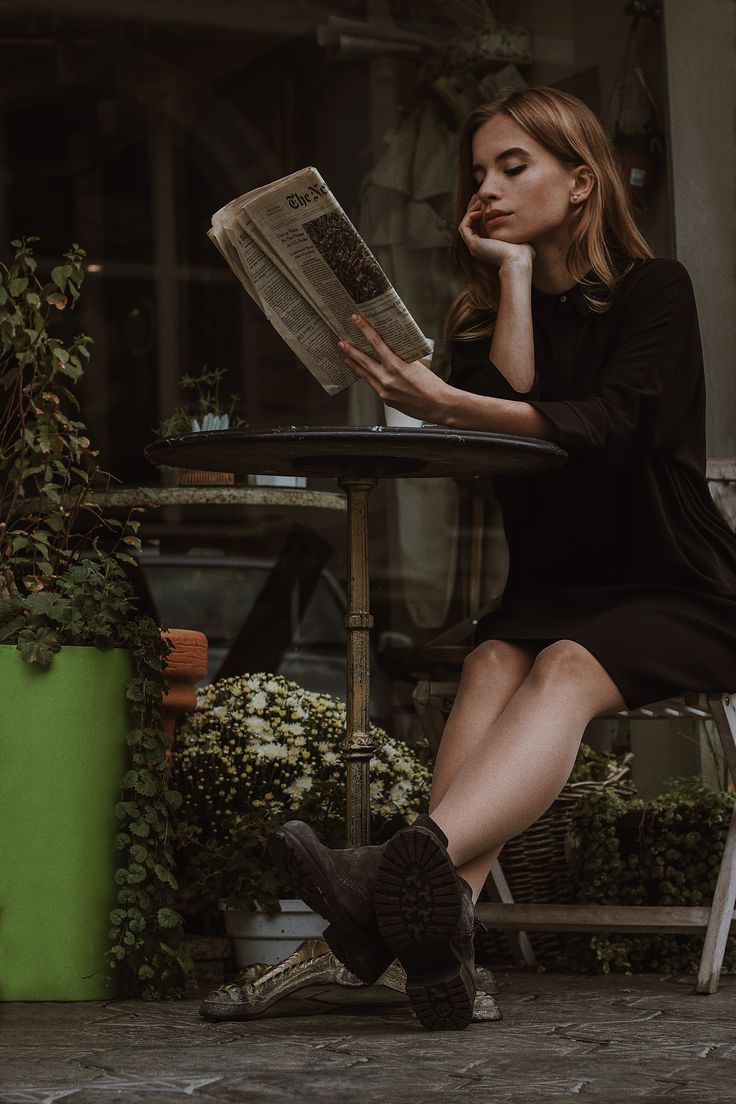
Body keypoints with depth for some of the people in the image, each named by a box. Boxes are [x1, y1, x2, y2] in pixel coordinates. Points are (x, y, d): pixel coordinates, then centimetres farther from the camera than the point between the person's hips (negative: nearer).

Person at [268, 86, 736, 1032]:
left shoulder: (654, 290, -1)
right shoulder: (481, 319, 14)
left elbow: (612, 421, -21)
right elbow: (508, 424, -7)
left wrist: (447, 406, -35)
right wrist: (516, 274, -3)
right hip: (550, 591, 4)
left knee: (566, 667, -35)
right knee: (494, 662, -30)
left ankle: (420, 861, -64)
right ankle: (442, 916, -55)